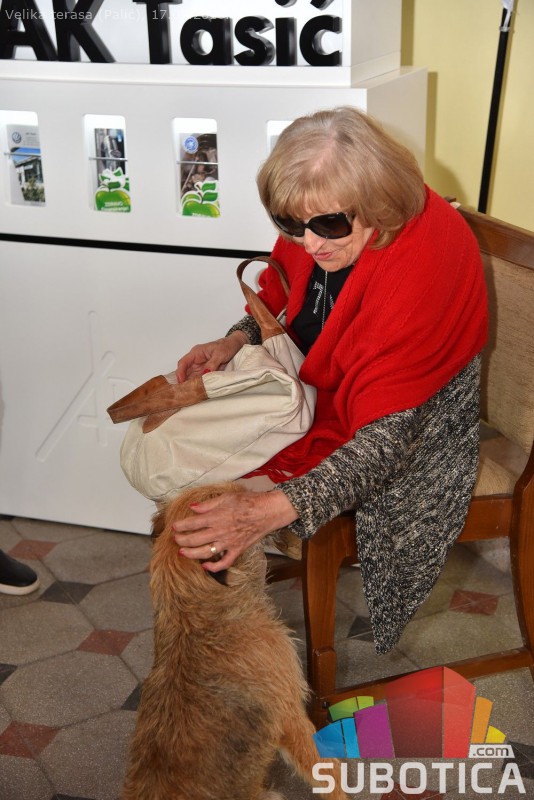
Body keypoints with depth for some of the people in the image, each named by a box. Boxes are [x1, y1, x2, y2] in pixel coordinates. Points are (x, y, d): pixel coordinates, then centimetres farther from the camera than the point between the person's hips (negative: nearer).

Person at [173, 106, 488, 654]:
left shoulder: (422, 264, -35)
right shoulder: (319, 233, -13)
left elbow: (388, 438, -36)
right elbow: (280, 293, 11)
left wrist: (274, 508, -47)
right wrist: (236, 339, -11)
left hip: (411, 427, -7)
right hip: (318, 387, 8)